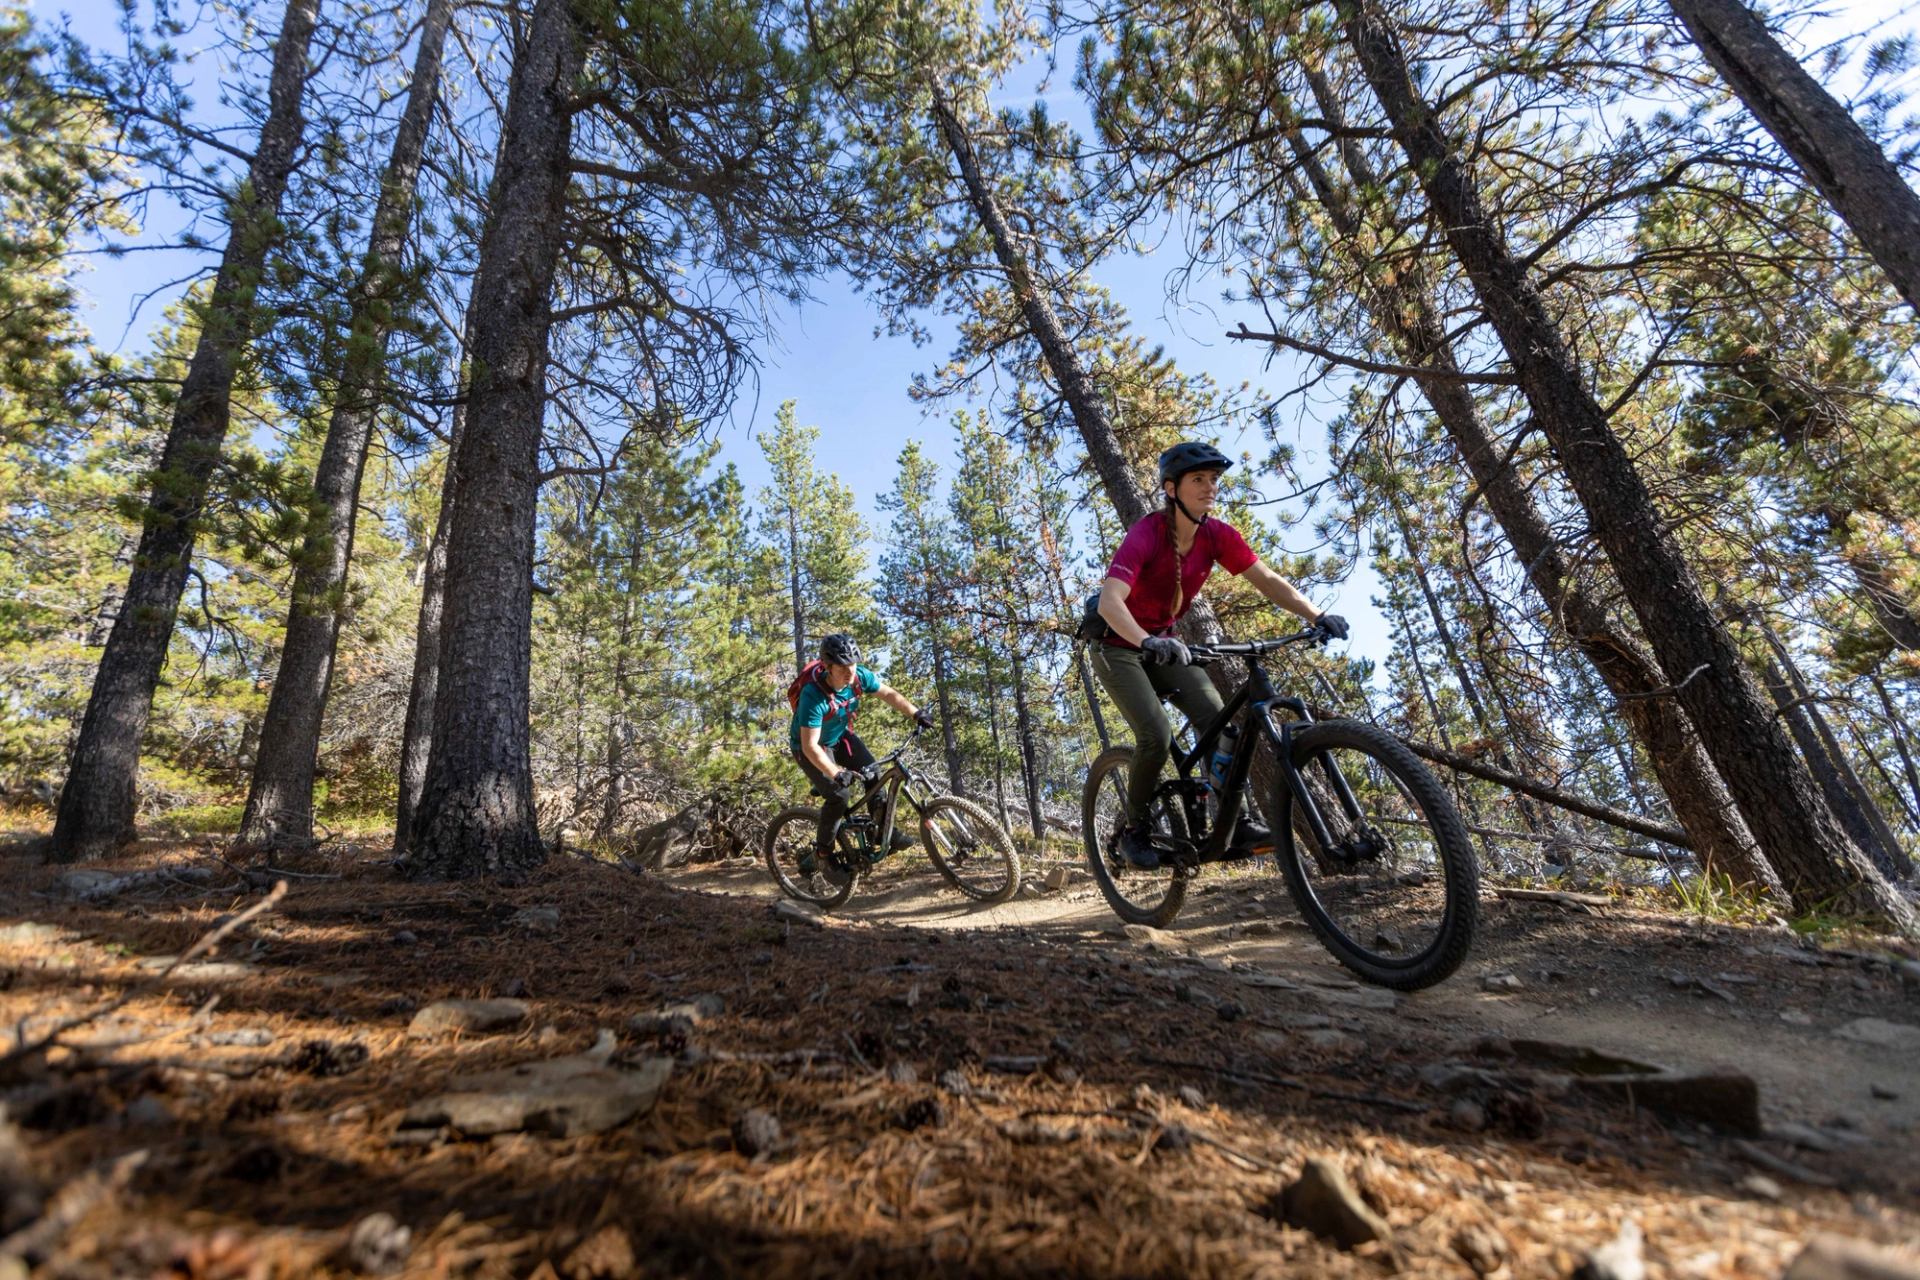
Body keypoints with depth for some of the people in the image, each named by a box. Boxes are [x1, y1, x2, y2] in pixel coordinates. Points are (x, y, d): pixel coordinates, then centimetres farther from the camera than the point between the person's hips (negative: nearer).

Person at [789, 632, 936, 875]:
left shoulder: (859, 676, -21)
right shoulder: (813, 695, -37)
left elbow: (888, 694, -5)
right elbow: (810, 746, -38)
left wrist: (916, 714, -16)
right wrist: (837, 774, -46)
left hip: (839, 736, 6)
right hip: (810, 747, -5)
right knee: (839, 795, -19)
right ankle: (821, 852, 2)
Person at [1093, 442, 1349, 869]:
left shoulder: (1218, 535, -9)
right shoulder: (1146, 533, -26)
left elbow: (1268, 581, -8)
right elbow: (1109, 601, -39)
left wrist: (1318, 616, -23)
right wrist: (1148, 643, -55)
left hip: (1164, 644, 6)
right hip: (1119, 647, -5)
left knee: (1218, 720, -12)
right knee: (1157, 735, -20)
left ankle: (1237, 823, 1)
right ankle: (1134, 830, 2)